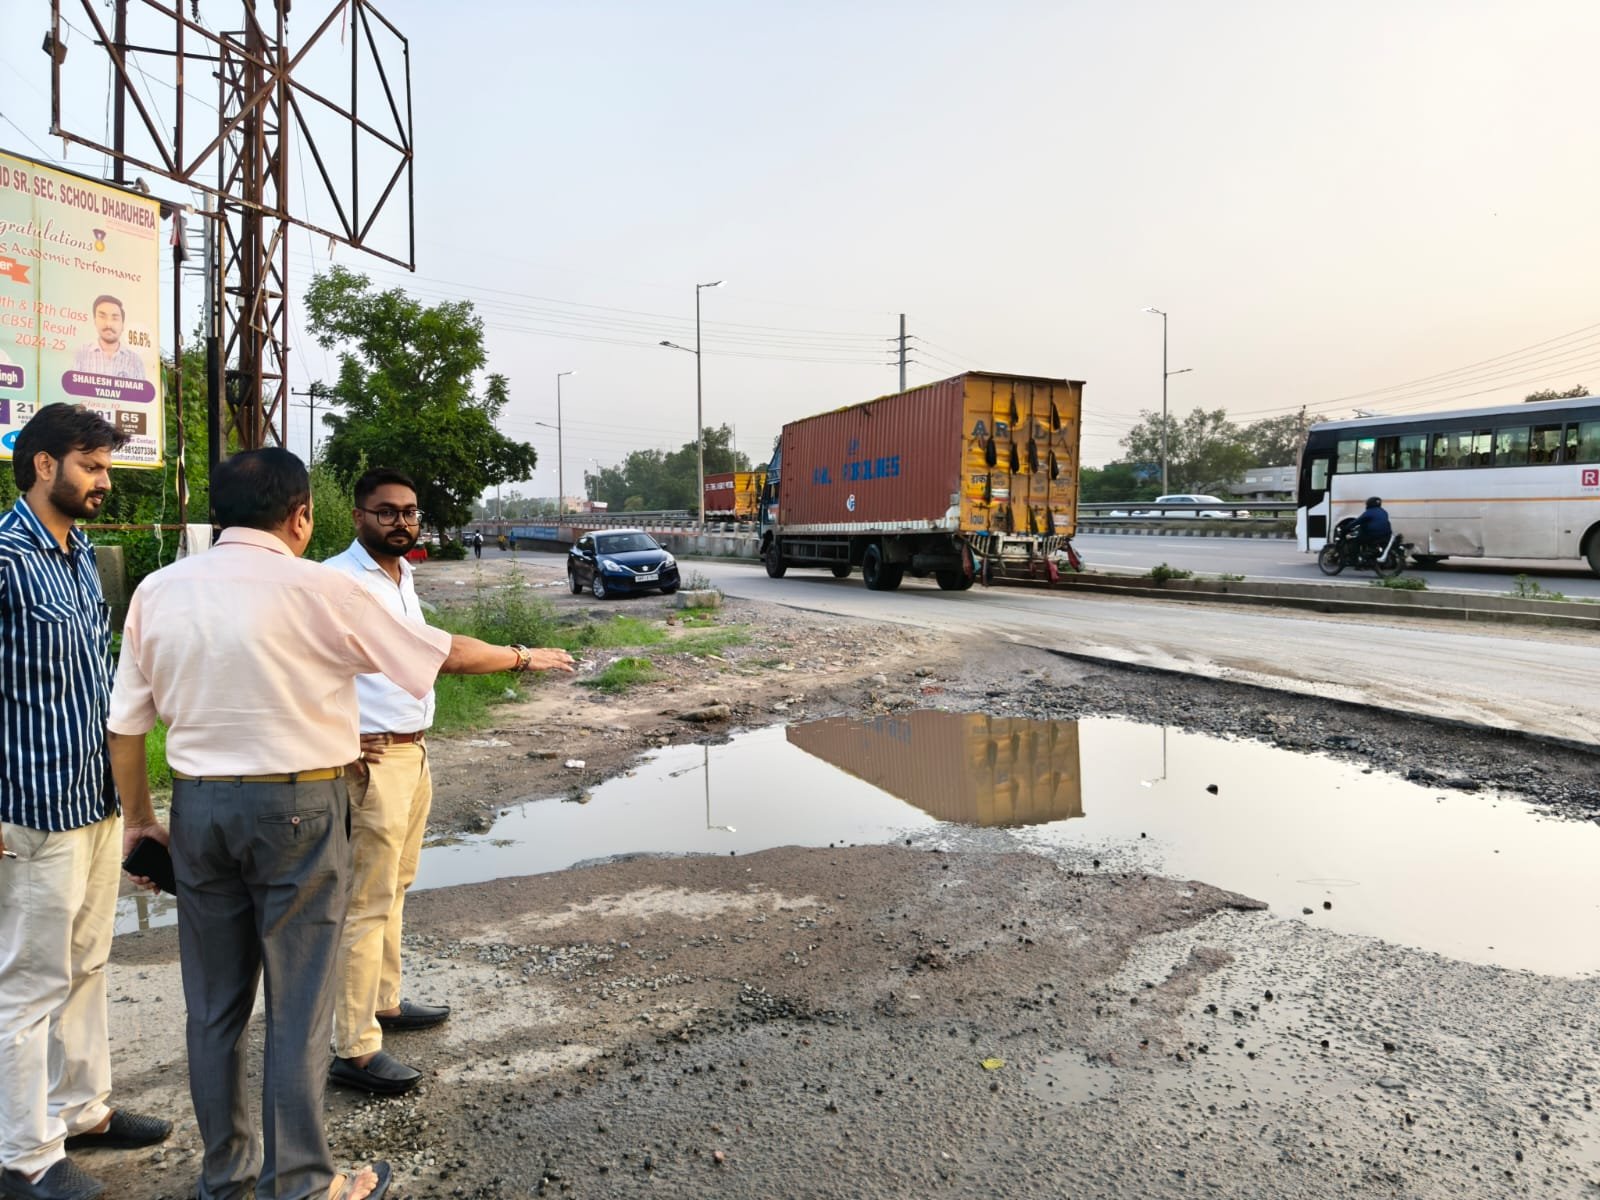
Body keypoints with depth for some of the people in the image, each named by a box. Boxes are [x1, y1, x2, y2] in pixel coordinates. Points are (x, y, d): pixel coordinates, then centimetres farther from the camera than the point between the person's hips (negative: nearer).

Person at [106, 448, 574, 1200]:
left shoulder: (159, 591, 2)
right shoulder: (315, 588, -12)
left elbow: (126, 722, 6)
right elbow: (445, 654, -4)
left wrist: (141, 820, 18)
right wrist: (525, 657, 12)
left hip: (198, 806, 5)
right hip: (295, 806, -5)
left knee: (214, 1003, 17)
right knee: (296, 1003, 8)